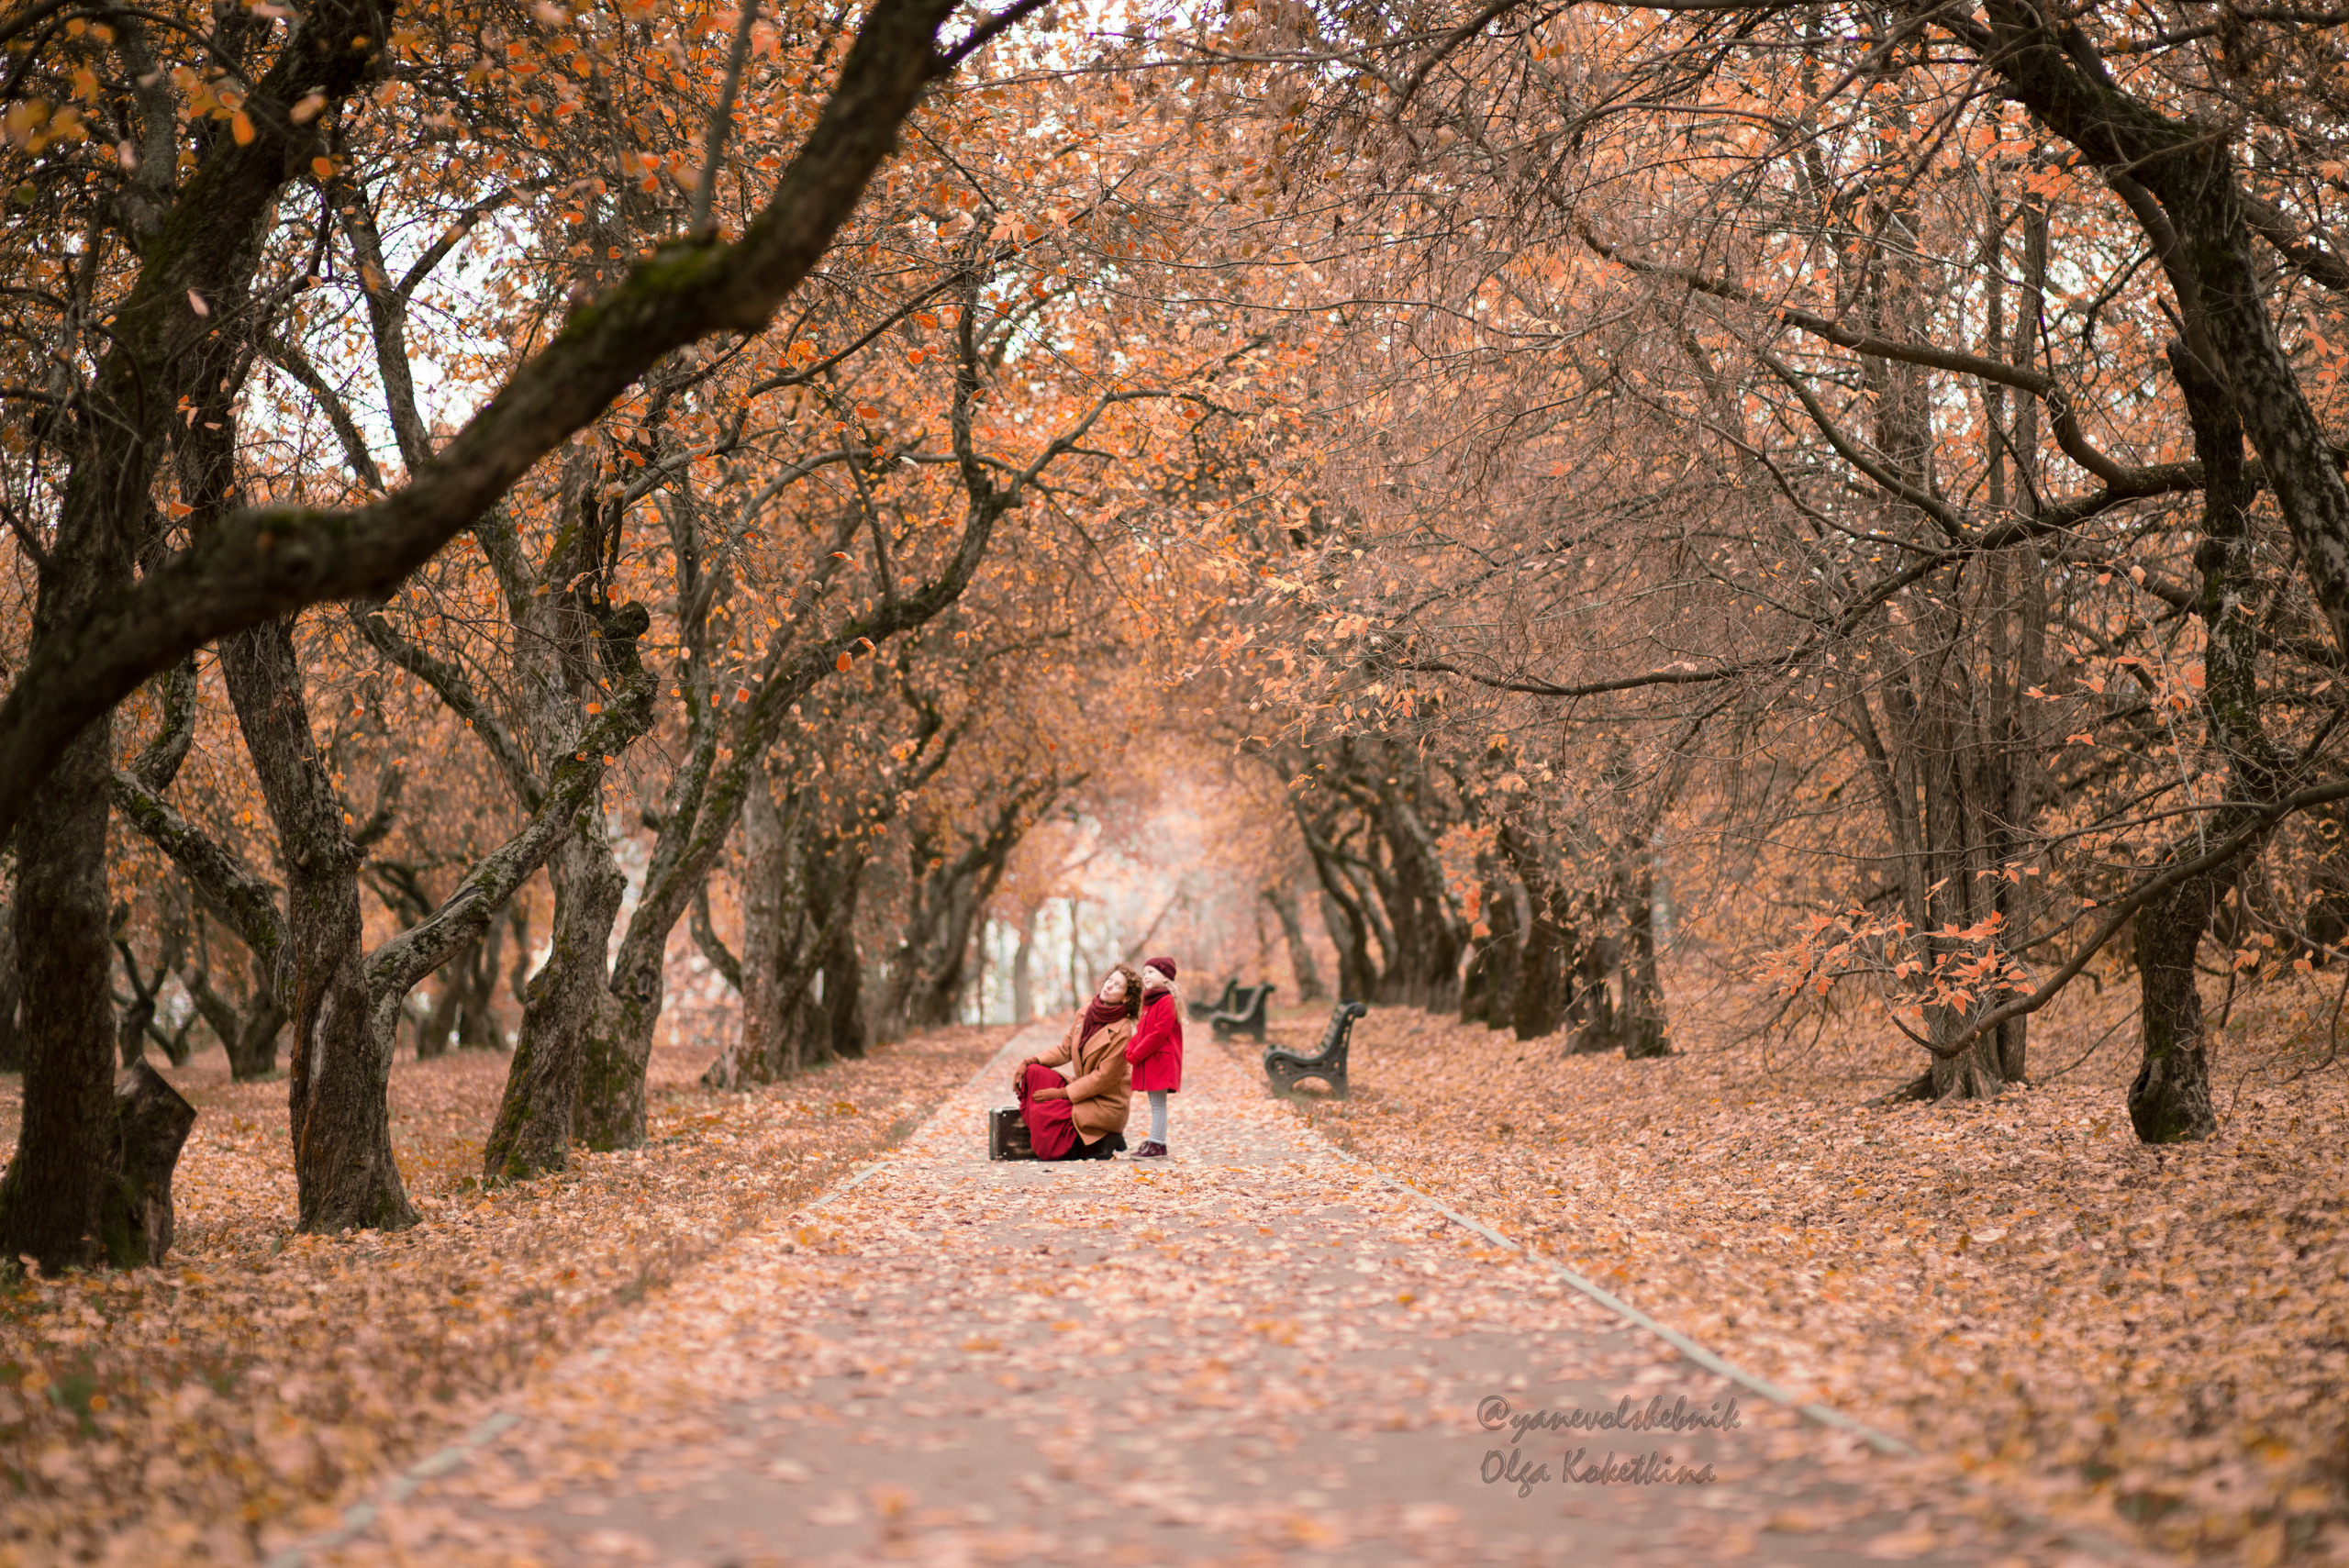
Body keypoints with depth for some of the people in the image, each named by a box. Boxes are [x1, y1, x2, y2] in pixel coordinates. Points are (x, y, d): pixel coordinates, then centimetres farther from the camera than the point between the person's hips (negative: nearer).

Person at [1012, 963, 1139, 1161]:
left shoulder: (1122, 1031, -19)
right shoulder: (1085, 1013, 1)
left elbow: (1104, 1077, -19)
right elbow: (1065, 1049, 10)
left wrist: (1062, 1093, -19)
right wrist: (1030, 1061, -4)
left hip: (1105, 1105, -7)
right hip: (1081, 1086, 7)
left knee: (1046, 1113, -26)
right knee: (1034, 1072, -12)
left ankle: (1106, 1140, -6)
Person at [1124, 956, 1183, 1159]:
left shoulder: (1167, 1001, -12)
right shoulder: (1149, 1002, 19)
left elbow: (1160, 1034, -19)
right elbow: (1140, 1031, 19)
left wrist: (1136, 1055, -17)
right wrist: (1130, 1051, 1)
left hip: (1160, 1059, -9)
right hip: (1147, 1061, 9)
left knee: (1158, 1103, -8)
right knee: (1155, 1103, 10)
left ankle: (1156, 1145, -8)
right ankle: (1157, 1143, 14)